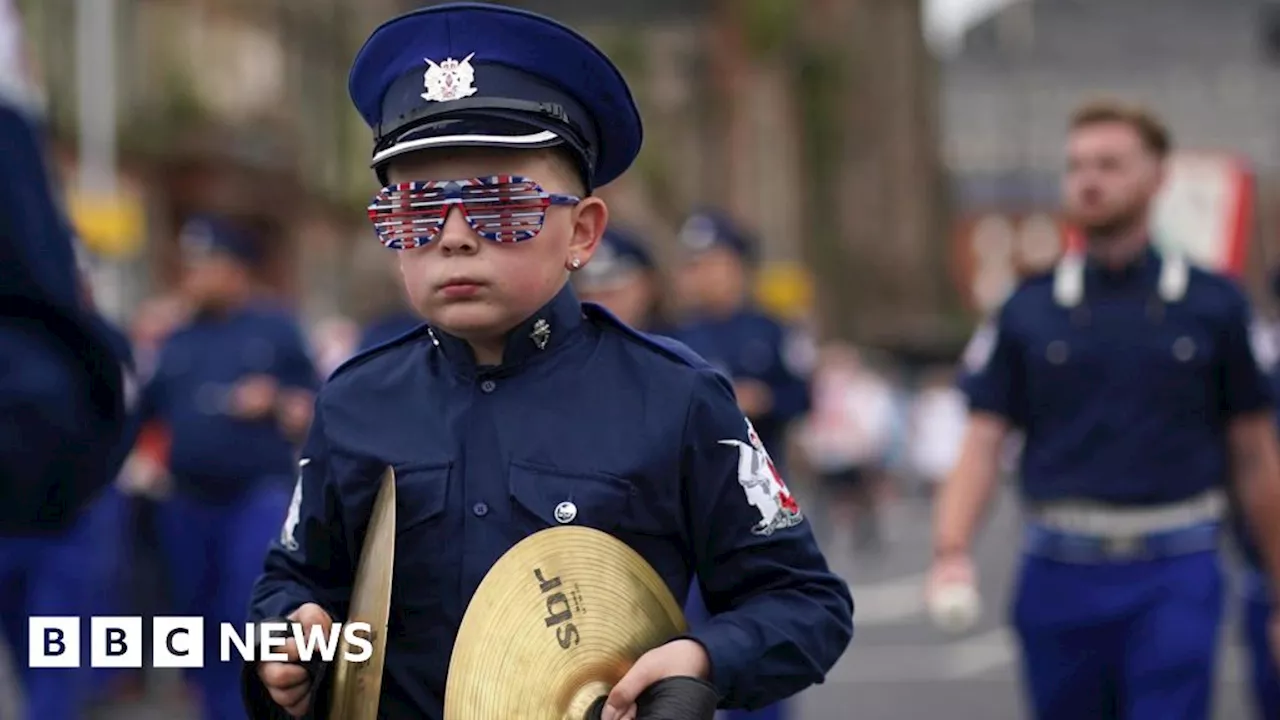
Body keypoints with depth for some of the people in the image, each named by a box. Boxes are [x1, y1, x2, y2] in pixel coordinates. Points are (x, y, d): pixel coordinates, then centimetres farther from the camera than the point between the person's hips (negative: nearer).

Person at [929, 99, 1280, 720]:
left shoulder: (1212, 304, 4)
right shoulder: (1029, 311, 7)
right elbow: (981, 442, 1)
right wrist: (951, 552, -16)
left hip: (1173, 579, -2)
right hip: (1059, 574, 2)